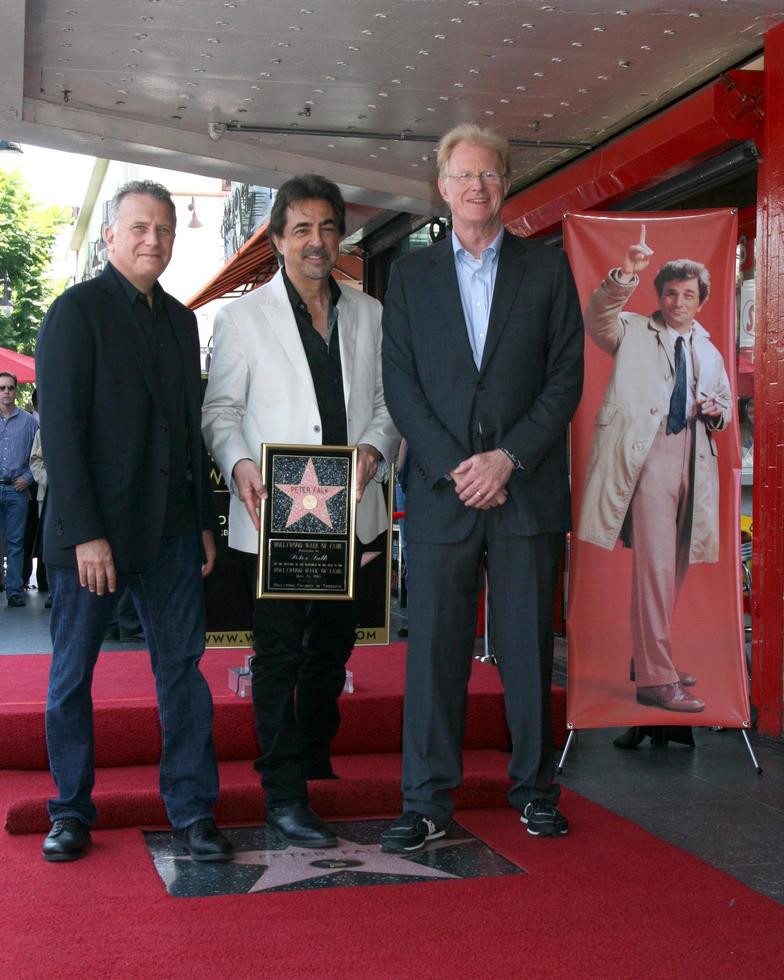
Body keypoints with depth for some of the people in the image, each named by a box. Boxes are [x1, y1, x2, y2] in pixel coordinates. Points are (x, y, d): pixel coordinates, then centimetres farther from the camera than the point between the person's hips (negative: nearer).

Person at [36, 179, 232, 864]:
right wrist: (85, 533, -17)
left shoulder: (180, 319, 14)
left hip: (172, 528, 5)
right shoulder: (77, 311, -5)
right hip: (95, 529, -5)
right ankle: (72, 812, 20)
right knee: (73, 675, 6)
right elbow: (61, 430, -11)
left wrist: (205, 521, 12)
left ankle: (192, 812, 10)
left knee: (183, 667, 4)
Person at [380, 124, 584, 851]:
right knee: (433, 647, 1)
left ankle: (534, 787, 21)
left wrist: (509, 457, -9)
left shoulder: (547, 269, 8)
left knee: (528, 646, 6)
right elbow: (400, 385, 3)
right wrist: (453, 467, -8)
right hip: (440, 491, 0)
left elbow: (566, 377, 2)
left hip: (527, 490, 0)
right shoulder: (410, 275, 10)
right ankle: (426, 802, 10)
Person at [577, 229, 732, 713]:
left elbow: (726, 406, 30)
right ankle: (656, 679, -12)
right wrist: (624, 276, -26)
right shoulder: (634, 332, 9)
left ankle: (653, 658, 23)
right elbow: (597, 318, -10)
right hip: (648, 452, -6)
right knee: (655, 566, -12)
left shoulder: (710, 353, 24)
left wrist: (716, 411, 6)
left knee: (675, 567, 9)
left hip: (693, 457, 6)